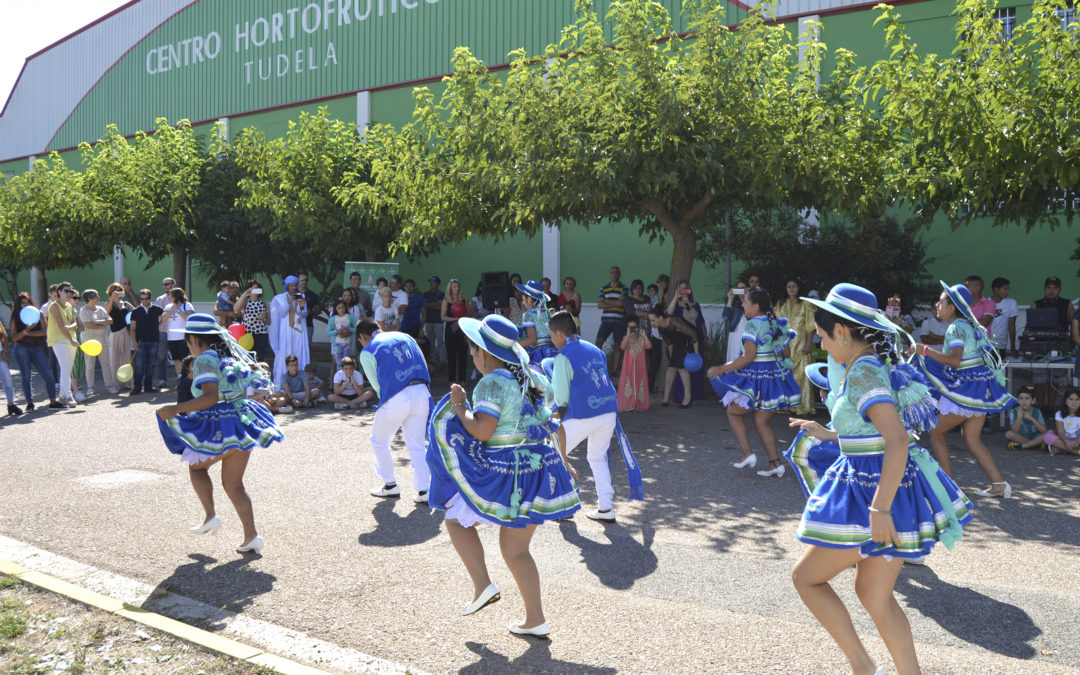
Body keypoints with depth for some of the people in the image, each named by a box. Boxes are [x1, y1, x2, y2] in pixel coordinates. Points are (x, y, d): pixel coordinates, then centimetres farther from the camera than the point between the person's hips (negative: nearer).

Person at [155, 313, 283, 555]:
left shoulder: (205, 359, -12)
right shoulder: (230, 354, 12)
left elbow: (211, 397, -23)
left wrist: (176, 409, -23)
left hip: (219, 428, -7)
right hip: (242, 423, 7)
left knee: (196, 467, 21)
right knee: (234, 485, 13)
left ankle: (211, 516, 12)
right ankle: (252, 536, 8)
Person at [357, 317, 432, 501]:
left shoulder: (367, 353, 6)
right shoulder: (405, 336, 19)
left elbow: (377, 385, 6)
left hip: (396, 399, -4)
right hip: (422, 392, 4)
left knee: (379, 441, 20)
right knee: (416, 445, 14)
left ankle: (390, 485, 25)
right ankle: (424, 490, 8)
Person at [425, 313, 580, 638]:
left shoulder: (493, 382, -16)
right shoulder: (530, 377, 9)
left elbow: (482, 431, -23)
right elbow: (554, 424, 15)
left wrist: (458, 406, -7)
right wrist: (562, 462, 25)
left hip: (501, 476, -8)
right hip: (537, 471, 8)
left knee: (456, 520, 15)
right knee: (515, 549, 17)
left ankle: (483, 586, 6)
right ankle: (535, 620, 20)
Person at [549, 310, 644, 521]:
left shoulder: (563, 357, -7)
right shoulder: (595, 349, 14)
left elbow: (561, 398, -8)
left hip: (582, 416, -7)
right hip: (609, 411, 7)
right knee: (598, 457, 21)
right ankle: (606, 508, 16)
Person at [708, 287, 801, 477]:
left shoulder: (753, 325, -16)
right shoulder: (777, 324, 7)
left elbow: (748, 357, -22)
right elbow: (784, 351, 11)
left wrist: (722, 369, -18)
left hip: (756, 377, -7)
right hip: (777, 375, 8)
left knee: (734, 412, 13)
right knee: (761, 421, 16)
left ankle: (748, 453, 3)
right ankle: (775, 462, 10)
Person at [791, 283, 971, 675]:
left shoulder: (862, 373, -19)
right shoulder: (876, 366, 10)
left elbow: (897, 440, -28)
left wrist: (879, 509, -30)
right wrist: (828, 434, 27)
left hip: (872, 492, -9)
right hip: (886, 489, 9)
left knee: (806, 577, 5)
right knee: (874, 595, 17)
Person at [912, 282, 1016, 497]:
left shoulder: (956, 328, -14)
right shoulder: (970, 325, 14)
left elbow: (954, 360, -26)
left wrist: (926, 351, -23)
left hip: (966, 388, -9)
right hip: (981, 388, 9)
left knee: (936, 432, 1)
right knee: (972, 439, 14)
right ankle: (999, 484, 11)